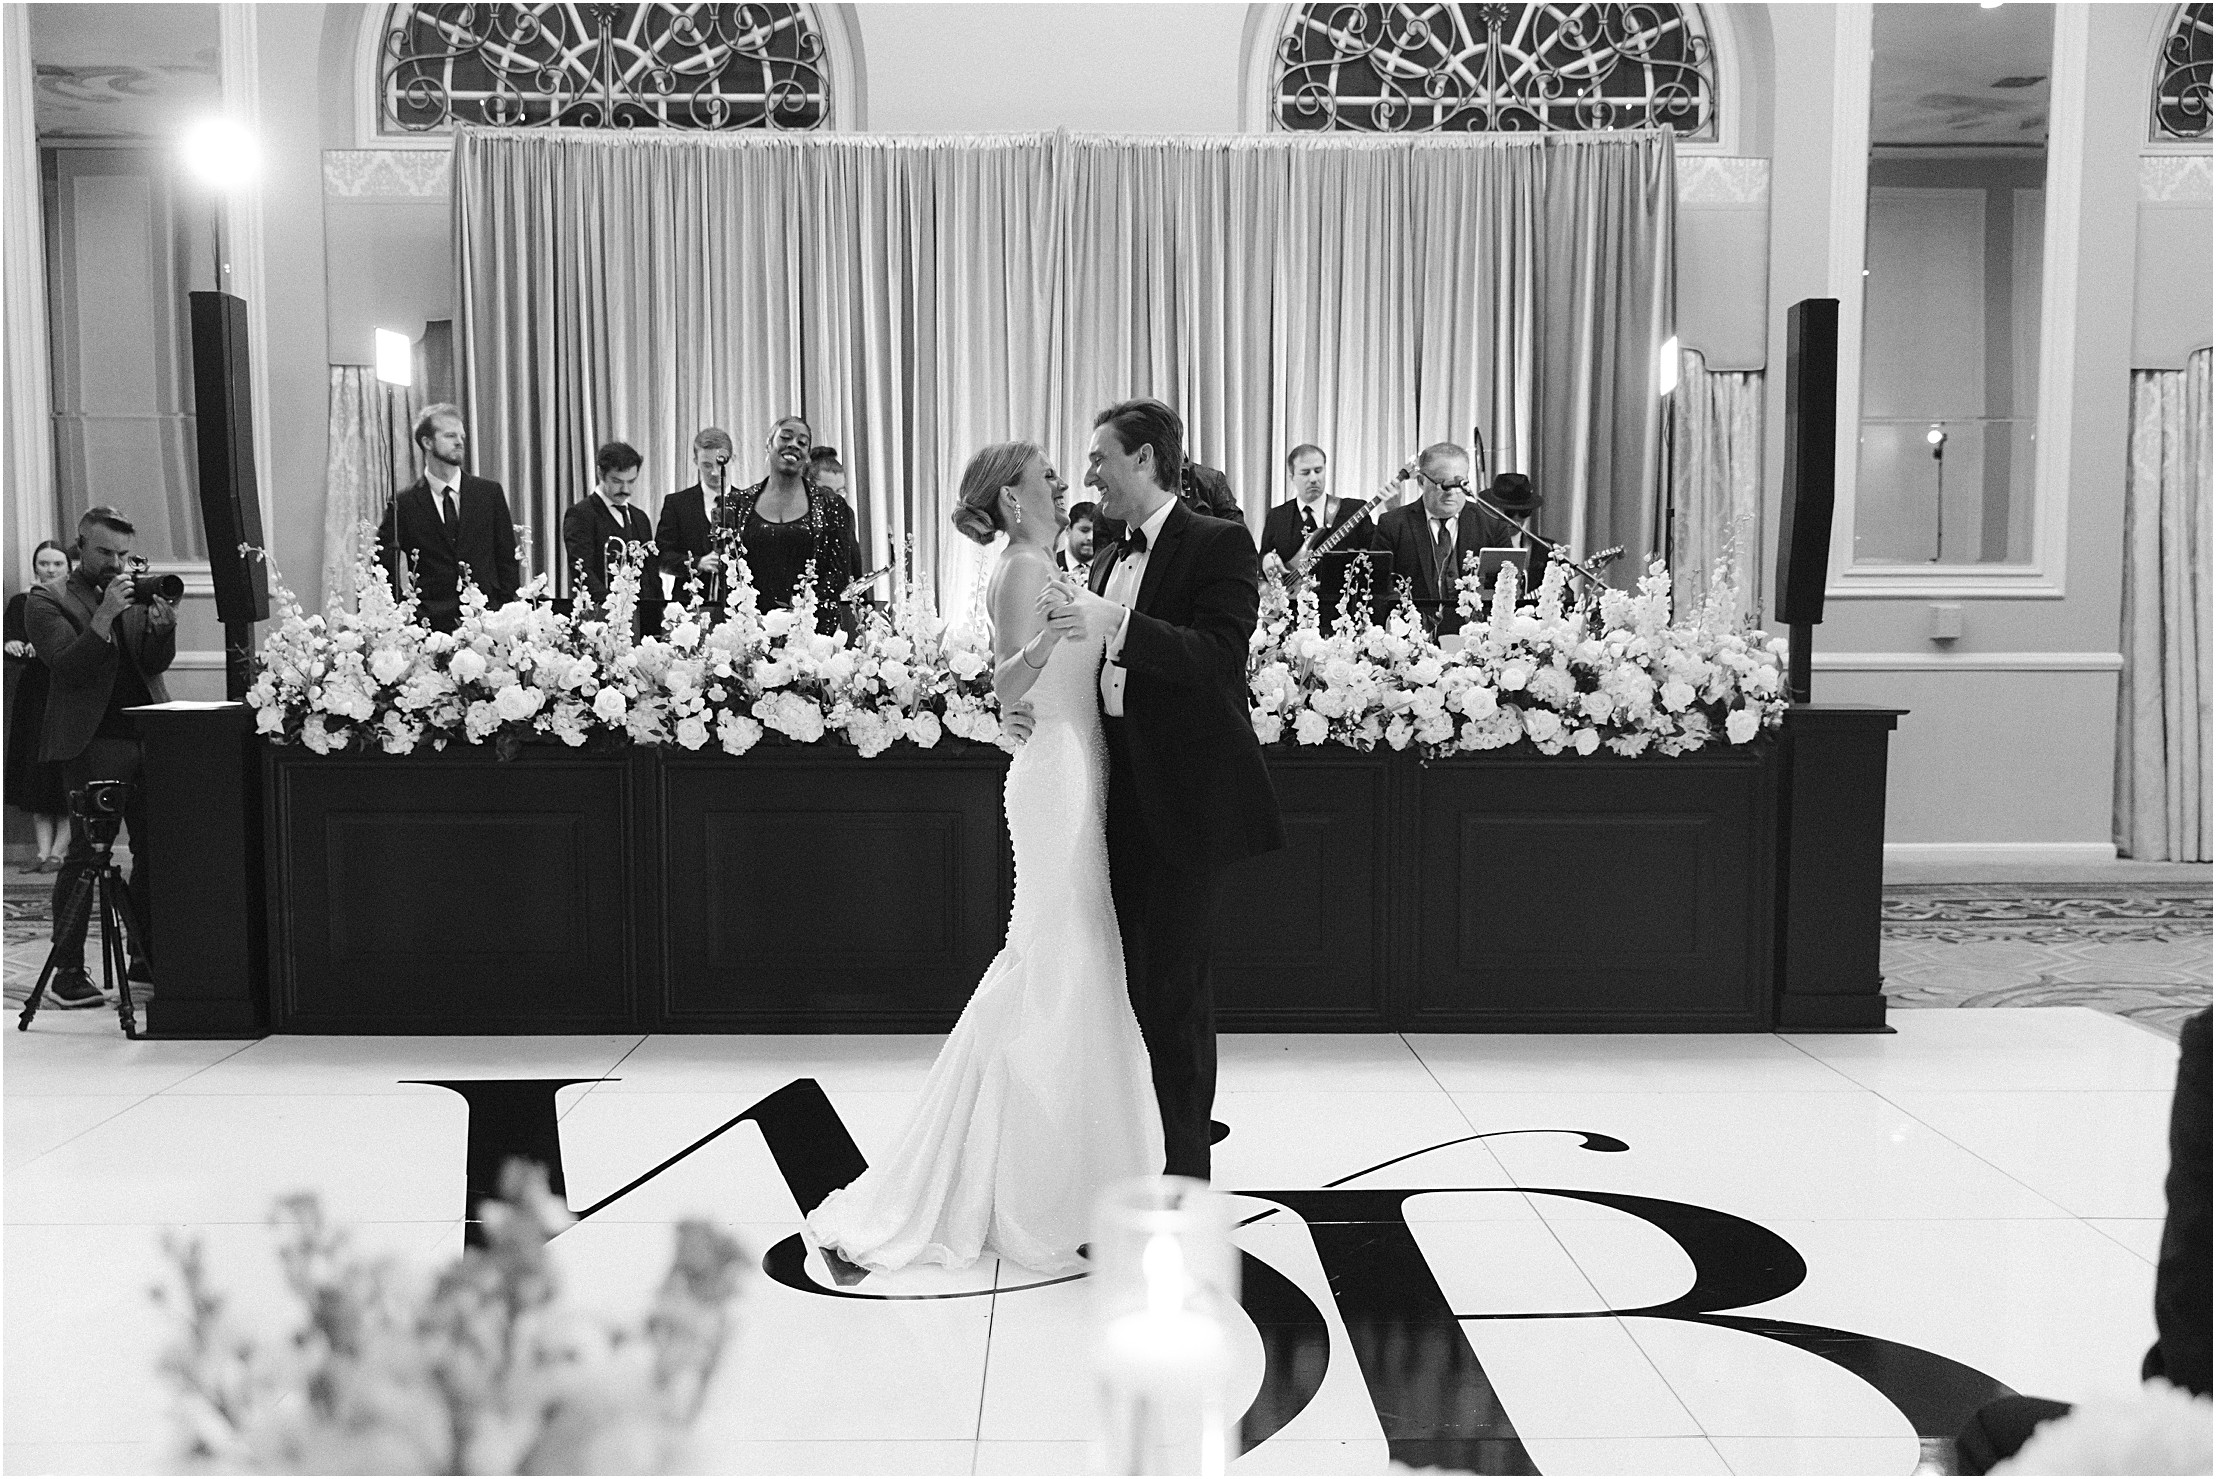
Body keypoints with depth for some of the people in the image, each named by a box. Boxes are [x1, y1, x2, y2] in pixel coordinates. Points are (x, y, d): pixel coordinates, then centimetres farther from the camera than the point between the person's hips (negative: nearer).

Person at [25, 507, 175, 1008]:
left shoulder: (135, 592, 15)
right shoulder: (46, 600, 1)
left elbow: (156, 663, 7)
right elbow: (69, 668, -13)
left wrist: (161, 624, -11)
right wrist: (105, 616, -21)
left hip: (150, 738, 5)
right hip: (93, 742, -5)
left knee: (155, 849, 7)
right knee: (86, 854, -7)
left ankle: (146, 954, 18)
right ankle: (66, 972, -2)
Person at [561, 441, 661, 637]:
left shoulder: (640, 518, 21)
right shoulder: (580, 514, -2)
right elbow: (582, 569, -15)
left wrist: (656, 624, 10)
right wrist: (607, 602, -30)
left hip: (642, 621, 6)